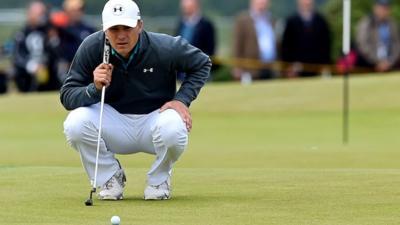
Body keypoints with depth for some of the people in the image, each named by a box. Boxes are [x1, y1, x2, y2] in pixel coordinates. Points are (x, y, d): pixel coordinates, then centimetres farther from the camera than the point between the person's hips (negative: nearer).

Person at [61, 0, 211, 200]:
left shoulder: (164, 48, -17)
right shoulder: (91, 48, -15)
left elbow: (202, 64, 1)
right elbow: (66, 96, -14)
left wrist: (182, 99, -13)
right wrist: (94, 89, -35)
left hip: (154, 118, -1)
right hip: (114, 123, 1)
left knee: (173, 127, -36)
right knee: (76, 123, -28)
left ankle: (158, 180, -1)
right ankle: (110, 177, 1)